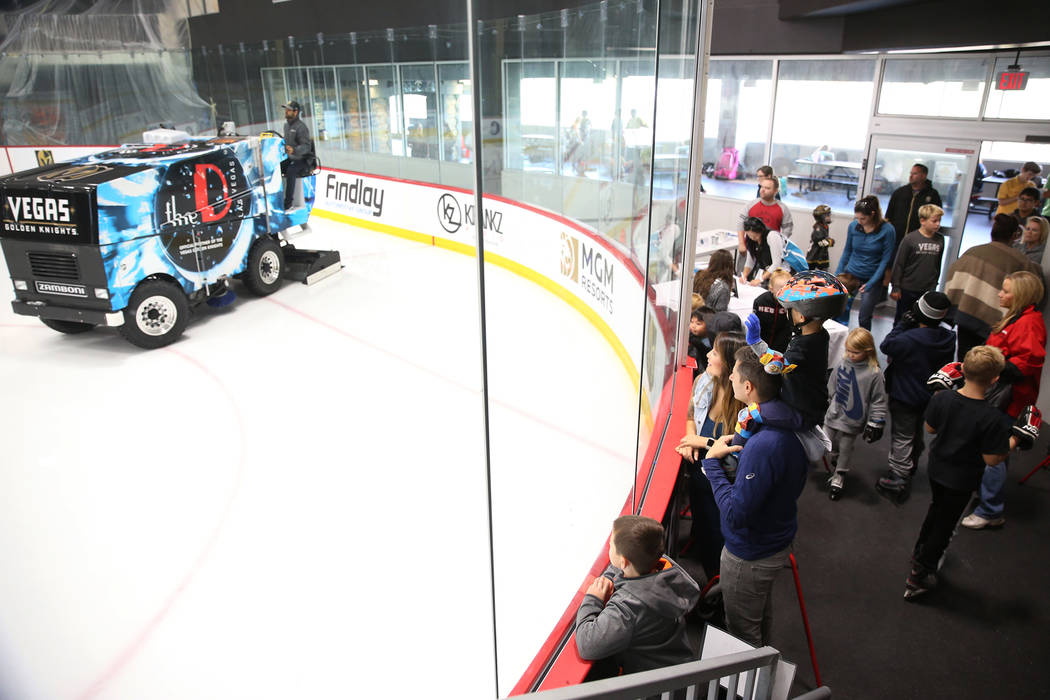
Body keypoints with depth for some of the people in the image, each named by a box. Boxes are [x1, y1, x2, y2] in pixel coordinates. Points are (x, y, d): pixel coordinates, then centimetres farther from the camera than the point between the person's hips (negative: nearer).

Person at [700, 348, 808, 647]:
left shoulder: (764, 445, -37)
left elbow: (735, 514, -33)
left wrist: (712, 461, -23)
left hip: (750, 557, -9)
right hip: (779, 541, 10)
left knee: (743, 633, 15)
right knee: (762, 619, 33)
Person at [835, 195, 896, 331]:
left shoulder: (887, 230, -14)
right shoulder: (853, 226, -5)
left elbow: (886, 259, -10)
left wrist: (872, 282, -16)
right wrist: (837, 274, 5)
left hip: (872, 278, -3)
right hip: (851, 273, 3)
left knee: (864, 318, 2)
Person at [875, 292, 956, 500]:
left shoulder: (909, 340, -33)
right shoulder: (948, 338, -10)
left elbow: (886, 346, -17)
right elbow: (945, 365, 4)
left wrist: (903, 324, -15)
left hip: (904, 397, -7)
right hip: (928, 396, 7)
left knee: (902, 438, 6)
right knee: (916, 434, 27)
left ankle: (898, 479, 13)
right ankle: (911, 466, 48)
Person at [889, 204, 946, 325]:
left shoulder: (940, 240, 0)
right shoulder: (910, 239, -11)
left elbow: (938, 264, 12)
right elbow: (898, 264, -8)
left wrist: (934, 283, 15)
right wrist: (896, 287, -7)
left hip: (927, 291, 3)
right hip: (907, 290, -3)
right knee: (901, 319, 13)